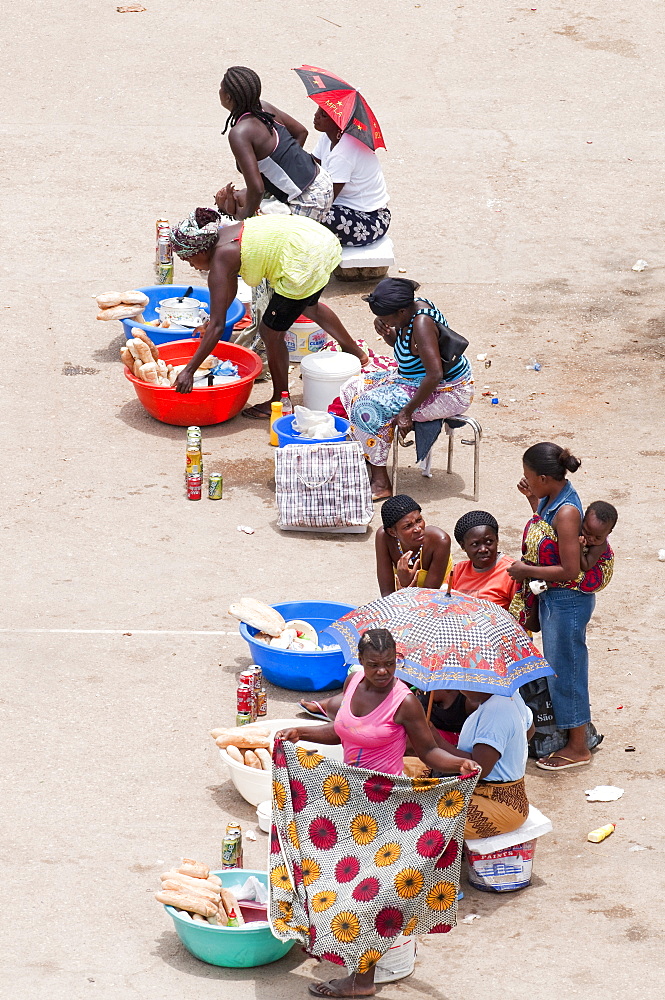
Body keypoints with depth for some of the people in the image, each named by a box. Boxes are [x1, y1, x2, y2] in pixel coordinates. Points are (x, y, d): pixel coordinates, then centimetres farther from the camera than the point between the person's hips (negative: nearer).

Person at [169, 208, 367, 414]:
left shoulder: (220, 260, -14)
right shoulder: (222, 234, 9)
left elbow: (217, 326, -17)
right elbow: (231, 286, 27)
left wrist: (189, 371, -16)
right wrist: (211, 321, 34)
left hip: (306, 259, -10)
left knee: (271, 332, 3)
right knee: (309, 306, 38)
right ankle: (355, 352, 62)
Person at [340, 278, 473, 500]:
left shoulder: (422, 324, -28)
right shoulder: (414, 308, 0)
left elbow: (435, 374, -33)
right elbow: (400, 344, 19)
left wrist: (407, 411, -28)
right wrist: (386, 333, -4)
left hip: (449, 393, -11)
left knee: (372, 407, -22)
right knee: (353, 388, 7)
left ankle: (381, 483, -12)